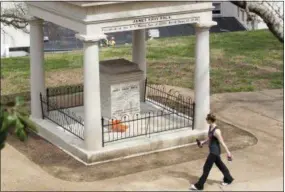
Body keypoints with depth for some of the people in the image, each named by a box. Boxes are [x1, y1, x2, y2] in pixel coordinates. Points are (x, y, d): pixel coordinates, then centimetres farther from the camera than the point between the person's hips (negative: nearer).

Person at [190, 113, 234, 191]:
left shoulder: (216, 131, -28)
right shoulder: (210, 127, 0)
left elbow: (222, 143, -21)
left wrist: (228, 152, -15)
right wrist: (203, 142, 8)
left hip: (215, 151, -10)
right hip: (212, 150, 10)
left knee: (206, 168, -1)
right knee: (220, 165, 25)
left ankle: (199, 185, 9)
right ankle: (228, 179, 43)